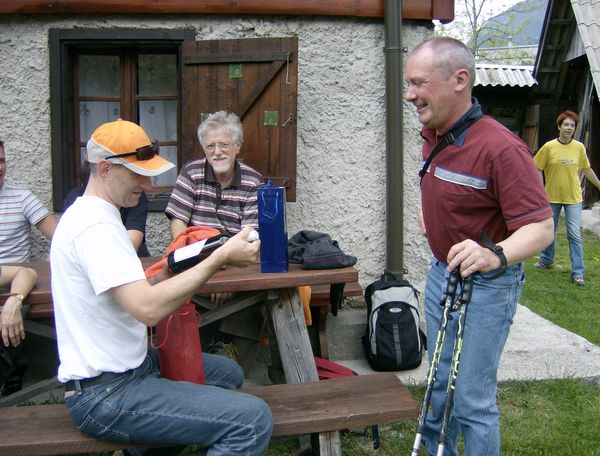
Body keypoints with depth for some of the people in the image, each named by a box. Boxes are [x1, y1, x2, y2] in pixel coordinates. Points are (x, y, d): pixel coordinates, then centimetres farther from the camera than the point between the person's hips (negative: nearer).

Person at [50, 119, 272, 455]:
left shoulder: (92, 214, 13)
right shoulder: (96, 226, -20)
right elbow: (148, 309, -30)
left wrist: (169, 273, -4)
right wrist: (219, 258, -23)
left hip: (126, 365, 11)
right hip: (105, 394, -11)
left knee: (228, 373, 26)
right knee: (253, 419, -21)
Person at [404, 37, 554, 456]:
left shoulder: (501, 148, -26)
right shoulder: (431, 134, 1)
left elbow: (541, 228, -29)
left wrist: (495, 255, -46)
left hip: (486, 284, -8)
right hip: (440, 272, 8)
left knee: (472, 399, 1)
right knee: (440, 383, 22)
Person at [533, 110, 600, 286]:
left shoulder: (579, 147, -1)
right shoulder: (549, 147, -7)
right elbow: (537, 170, -3)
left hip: (573, 198, 0)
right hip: (552, 197, 0)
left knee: (575, 235, -3)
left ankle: (578, 273, 3)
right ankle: (546, 260, 38)